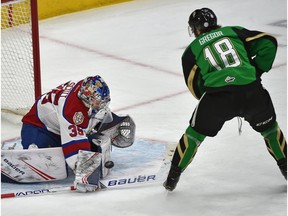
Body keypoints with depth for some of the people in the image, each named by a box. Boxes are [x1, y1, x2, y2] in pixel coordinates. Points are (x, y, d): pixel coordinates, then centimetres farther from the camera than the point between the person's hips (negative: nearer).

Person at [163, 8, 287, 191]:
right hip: (252, 91, 1)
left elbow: (195, 87, 19)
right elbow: (268, 42, 12)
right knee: (269, 127, 27)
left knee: (195, 134, 21)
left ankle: (173, 177, 25)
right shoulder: (235, 32, 22)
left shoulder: (192, 50, 20)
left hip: (217, 95, -1)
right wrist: (258, 70, 20)